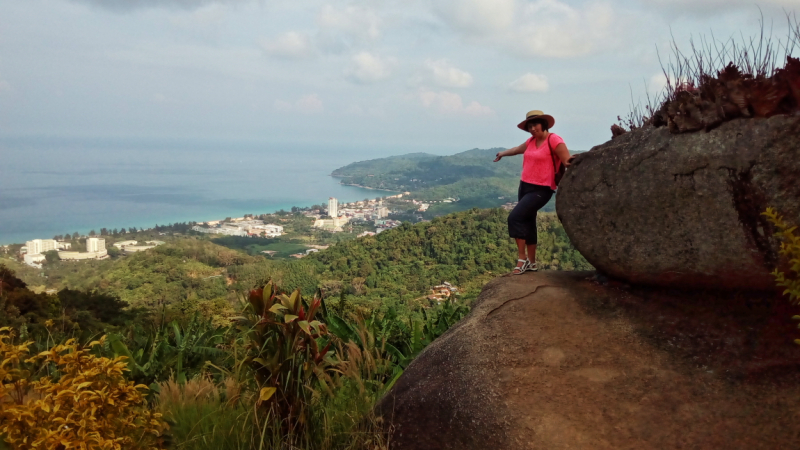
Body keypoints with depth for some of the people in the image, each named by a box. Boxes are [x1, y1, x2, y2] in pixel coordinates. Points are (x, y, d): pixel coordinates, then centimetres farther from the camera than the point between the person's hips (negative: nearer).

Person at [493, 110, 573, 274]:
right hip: (525, 186, 9)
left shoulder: (554, 140, -13)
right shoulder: (531, 141, 10)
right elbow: (518, 149, 31)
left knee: (515, 218, -18)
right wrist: (503, 153, 48)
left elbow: (568, 162, -19)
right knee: (527, 223, 12)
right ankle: (531, 262, 22)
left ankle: (522, 259, -8)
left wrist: (568, 162, -43)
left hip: (540, 190, -8)